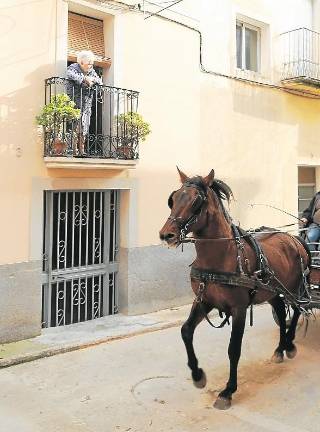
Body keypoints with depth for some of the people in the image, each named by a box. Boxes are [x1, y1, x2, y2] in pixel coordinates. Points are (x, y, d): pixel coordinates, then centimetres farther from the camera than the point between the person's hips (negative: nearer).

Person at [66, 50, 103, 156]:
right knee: (76, 126, -13)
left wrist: (93, 79, -10)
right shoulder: (73, 67, -4)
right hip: (75, 102, -6)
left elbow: (100, 82, 12)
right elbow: (70, 75, -27)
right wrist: (84, 78, -22)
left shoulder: (91, 70, 13)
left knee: (85, 126, 3)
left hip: (87, 103, 6)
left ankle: (81, 150, 7)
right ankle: (74, 149, -10)